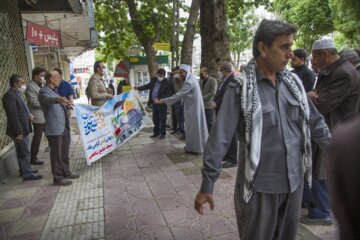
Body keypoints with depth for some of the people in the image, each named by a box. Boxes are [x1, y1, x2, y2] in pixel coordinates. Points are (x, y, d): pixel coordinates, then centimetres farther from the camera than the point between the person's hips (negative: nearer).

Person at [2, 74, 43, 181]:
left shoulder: (16, 93, 12)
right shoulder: (9, 95, -19)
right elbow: (12, 115, -23)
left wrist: (28, 115, 3)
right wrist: (18, 132, -23)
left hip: (23, 129, 10)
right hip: (19, 131, -10)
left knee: (22, 152, 20)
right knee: (24, 153, 0)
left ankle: (24, 170, 32)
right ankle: (27, 174, 10)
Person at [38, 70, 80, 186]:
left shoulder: (54, 91, 17)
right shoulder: (44, 91, -13)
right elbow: (48, 99, -38)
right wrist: (58, 99, -56)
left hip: (63, 127, 9)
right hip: (54, 128, -9)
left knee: (64, 152, 17)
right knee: (56, 153, 0)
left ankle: (66, 172, 30)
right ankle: (57, 178, 10)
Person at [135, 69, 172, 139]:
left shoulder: (167, 82, -13)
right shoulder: (153, 80, 5)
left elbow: (168, 94, -15)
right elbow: (147, 86, 20)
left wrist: (160, 100, -26)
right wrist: (138, 88, 11)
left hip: (162, 104, -6)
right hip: (154, 103, 6)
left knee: (162, 119, 1)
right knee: (155, 119, 15)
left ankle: (162, 133, 14)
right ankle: (156, 132, 29)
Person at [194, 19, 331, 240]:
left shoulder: (293, 82, 2)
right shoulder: (241, 87, -15)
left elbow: (315, 122, 13)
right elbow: (220, 137, -16)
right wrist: (207, 184, -16)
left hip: (294, 181, 5)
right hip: (259, 185, -5)